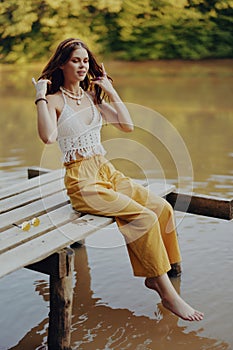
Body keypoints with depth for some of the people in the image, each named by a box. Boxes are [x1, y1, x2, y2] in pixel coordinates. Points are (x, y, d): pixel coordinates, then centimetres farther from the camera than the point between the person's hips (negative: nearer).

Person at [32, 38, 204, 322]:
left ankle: (155, 274, 7)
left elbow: (127, 126, 6)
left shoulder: (93, 96, 14)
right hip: (82, 181, -7)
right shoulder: (55, 100, -4)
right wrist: (41, 96, -17)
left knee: (163, 208, -9)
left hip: (107, 172, 7)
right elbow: (48, 137, -25)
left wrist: (111, 91, 6)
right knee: (145, 218, -21)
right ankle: (168, 294, -10)